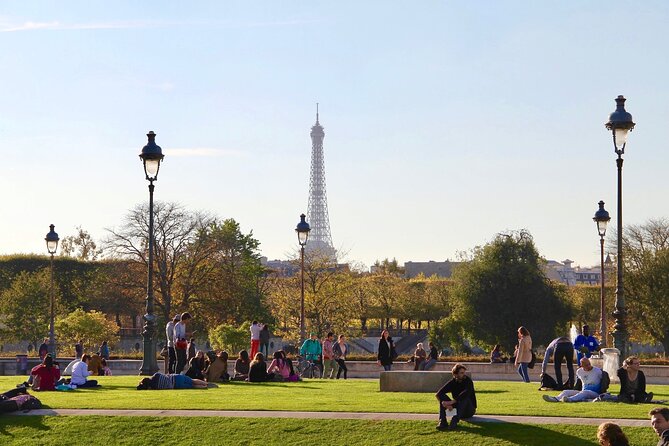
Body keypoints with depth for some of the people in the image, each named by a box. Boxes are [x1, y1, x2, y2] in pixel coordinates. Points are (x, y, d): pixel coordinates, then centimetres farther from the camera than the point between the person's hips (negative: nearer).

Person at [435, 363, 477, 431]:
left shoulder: (468, 381, -13)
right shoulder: (452, 382, -3)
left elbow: (466, 393, -34)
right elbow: (438, 394, -14)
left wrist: (452, 402, -37)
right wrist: (447, 404, -31)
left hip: (469, 410, -4)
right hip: (457, 408, 4)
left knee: (465, 398, -34)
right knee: (442, 398, -15)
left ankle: (454, 421, -45)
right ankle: (442, 422, -31)